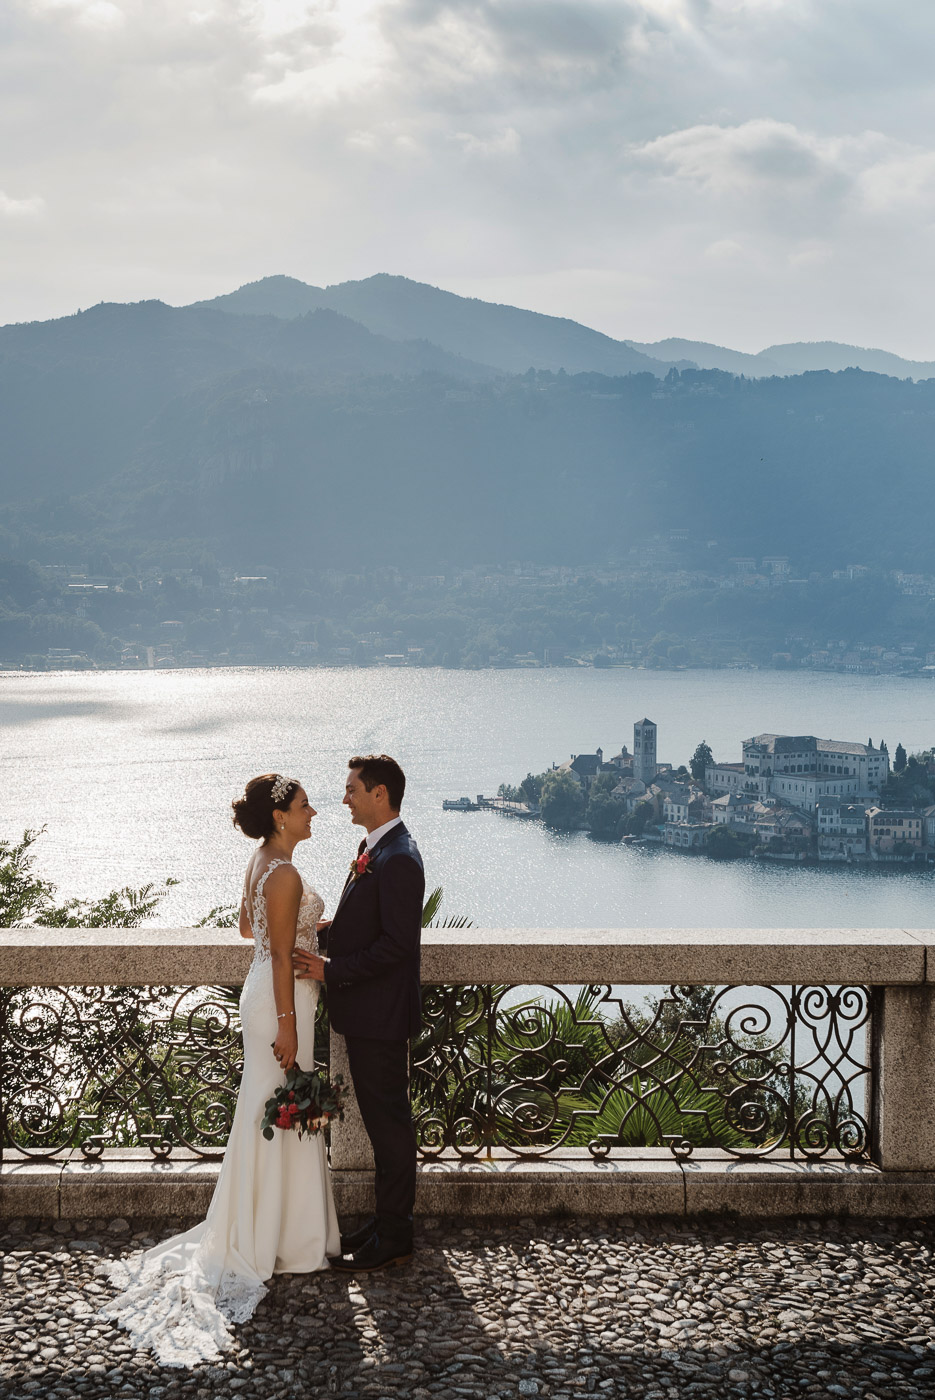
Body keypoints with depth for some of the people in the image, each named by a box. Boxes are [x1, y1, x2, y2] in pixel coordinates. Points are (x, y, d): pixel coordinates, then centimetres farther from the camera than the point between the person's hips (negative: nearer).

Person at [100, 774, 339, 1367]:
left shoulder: (262, 863, 8)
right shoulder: (285, 875, -22)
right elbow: (282, 955, -22)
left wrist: (301, 926, 28)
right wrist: (287, 1025, -20)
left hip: (266, 992, 10)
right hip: (281, 1001, -10)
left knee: (270, 1114, 17)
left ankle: (255, 1232, 28)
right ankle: (279, 1243, 10)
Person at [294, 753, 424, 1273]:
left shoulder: (399, 860, -21)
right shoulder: (376, 849, 12)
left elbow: (397, 943, -24)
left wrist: (332, 971, -20)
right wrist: (327, 928, 3)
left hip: (381, 1015, -10)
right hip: (367, 1014, 10)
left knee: (389, 1120, 0)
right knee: (382, 1118, 17)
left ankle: (394, 1238, 9)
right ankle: (389, 1220, 27)